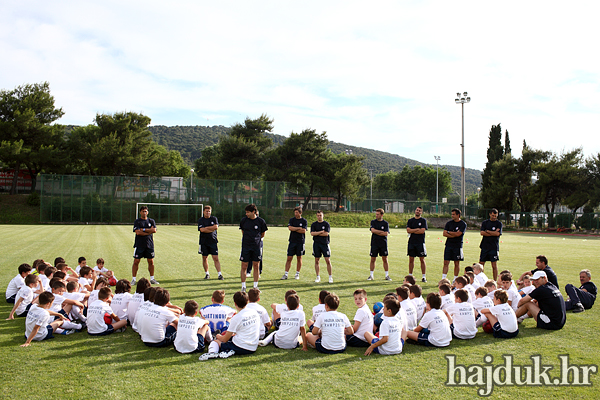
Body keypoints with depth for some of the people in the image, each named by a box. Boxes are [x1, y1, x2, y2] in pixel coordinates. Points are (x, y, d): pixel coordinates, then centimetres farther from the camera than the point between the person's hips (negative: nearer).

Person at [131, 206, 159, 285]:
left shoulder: (151, 221, 9)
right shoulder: (137, 221, 0)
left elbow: (154, 230, -6)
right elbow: (138, 232, -13)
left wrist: (143, 229, -10)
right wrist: (149, 231, -9)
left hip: (149, 244, 3)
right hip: (139, 245, -2)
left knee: (151, 261, 5)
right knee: (136, 261, -2)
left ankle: (152, 279, 15)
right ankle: (133, 279, 6)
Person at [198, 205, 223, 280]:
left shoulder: (214, 218, 7)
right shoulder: (200, 220, 3)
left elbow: (216, 227, -10)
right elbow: (202, 230, -12)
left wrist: (206, 228, -9)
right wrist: (212, 229, -7)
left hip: (213, 241, -1)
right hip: (204, 242, 1)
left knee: (216, 258, -6)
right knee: (204, 258, 8)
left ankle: (220, 274, -7)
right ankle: (207, 273, 22)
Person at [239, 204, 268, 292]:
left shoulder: (260, 221, -4)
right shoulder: (243, 220, 0)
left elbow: (262, 234, 8)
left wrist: (255, 238, 10)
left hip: (256, 246, 0)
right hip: (245, 246, 0)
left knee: (256, 266, 5)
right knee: (244, 267, 0)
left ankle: (255, 286, 15)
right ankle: (243, 287, 10)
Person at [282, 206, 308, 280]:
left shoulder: (304, 221, 2)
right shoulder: (292, 219, 7)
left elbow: (303, 231, -10)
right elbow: (290, 228, -9)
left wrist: (294, 229, -8)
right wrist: (299, 228, -8)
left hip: (300, 242, -1)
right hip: (292, 241, 1)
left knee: (299, 258, 6)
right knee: (289, 258, -1)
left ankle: (297, 274, 16)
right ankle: (286, 274, 2)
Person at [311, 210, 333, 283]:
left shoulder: (326, 224, 2)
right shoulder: (313, 224, 8)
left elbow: (326, 234, -10)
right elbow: (312, 233, -6)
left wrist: (317, 233, -5)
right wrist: (321, 232, -11)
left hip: (325, 244, -2)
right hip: (316, 244, 2)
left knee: (328, 260, -5)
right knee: (316, 260, 4)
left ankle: (330, 277, 2)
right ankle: (318, 277, 13)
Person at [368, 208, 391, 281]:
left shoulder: (385, 223, 2)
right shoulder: (373, 222, 5)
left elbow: (386, 234, -8)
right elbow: (373, 230, -11)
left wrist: (376, 232, -9)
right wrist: (382, 232, -10)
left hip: (383, 243, 0)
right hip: (374, 243, 0)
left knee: (385, 259, 3)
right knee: (373, 259, 2)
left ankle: (387, 275, 11)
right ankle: (371, 275, 11)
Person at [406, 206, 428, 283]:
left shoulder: (423, 220, 2)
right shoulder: (410, 220, 11)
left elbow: (422, 231, -10)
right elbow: (408, 230, -1)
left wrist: (412, 231, -5)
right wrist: (417, 229, -10)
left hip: (420, 242, -3)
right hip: (411, 242, 3)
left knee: (422, 259, -1)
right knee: (411, 259, 6)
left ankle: (424, 277, 4)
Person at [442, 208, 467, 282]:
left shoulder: (463, 224, -3)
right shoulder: (449, 223, 8)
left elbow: (458, 234, -15)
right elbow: (444, 234, 0)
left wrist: (449, 232, -3)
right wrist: (454, 235, -12)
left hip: (458, 246, -3)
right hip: (448, 245, 3)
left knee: (457, 263, 5)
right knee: (446, 263, -1)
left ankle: (455, 279, 15)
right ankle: (443, 279, 0)